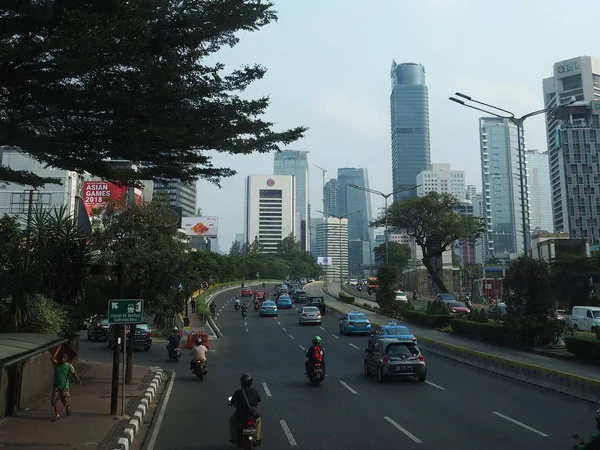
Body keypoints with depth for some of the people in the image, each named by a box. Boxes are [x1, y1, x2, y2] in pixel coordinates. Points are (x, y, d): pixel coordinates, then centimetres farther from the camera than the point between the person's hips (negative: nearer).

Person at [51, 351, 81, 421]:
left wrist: (78, 379, -34)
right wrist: (58, 349, -21)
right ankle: (57, 415, 11)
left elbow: (74, 373, -15)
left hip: (65, 386, -2)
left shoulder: (69, 366, -7)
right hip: (56, 386, 2)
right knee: (54, 400, -4)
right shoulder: (57, 364, -2)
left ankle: (68, 407, 40)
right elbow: (53, 359, -21)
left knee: (66, 400, 4)